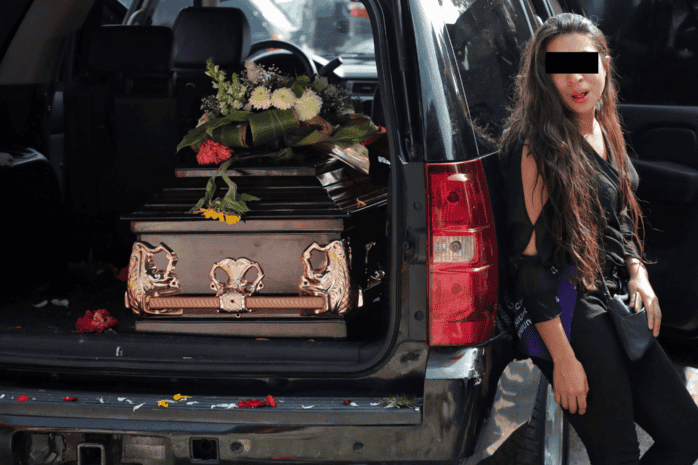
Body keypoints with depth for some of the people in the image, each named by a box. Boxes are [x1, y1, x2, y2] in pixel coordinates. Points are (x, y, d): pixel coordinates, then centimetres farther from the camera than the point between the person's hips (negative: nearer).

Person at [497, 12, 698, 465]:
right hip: (570, 313, -8)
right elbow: (528, 256, -16)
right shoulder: (538, 147, -14)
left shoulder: (605, 132, 11)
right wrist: (563, 359, -18)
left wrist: (637, 272, 4)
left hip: (615, 306, 8)